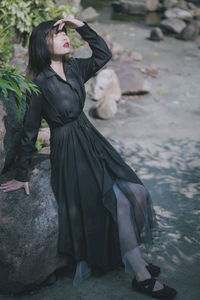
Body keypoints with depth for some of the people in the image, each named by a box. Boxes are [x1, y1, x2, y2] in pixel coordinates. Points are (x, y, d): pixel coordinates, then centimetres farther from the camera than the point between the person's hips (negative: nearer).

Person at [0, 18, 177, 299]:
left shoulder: (74, 69, 4)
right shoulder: (41, 84, -14)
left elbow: (103, 53, 15)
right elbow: (30, 131, -9)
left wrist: (82, 27, 1)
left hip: (91, 140, 8)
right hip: (69, 152, -7)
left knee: (135, 192, -4)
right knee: (118, 203, -13)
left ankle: (134, 258, 13)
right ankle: (141, 277, 0)